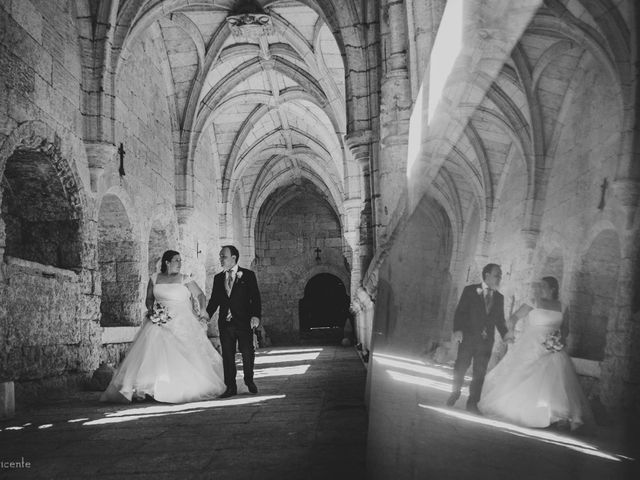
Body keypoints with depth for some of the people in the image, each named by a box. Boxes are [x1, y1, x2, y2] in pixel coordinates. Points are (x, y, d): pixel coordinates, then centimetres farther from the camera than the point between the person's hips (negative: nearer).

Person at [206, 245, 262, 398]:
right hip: (225, 323, 3)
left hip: (243, 322, -3)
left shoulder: (248, 275, 1)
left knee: (247, 353, 1)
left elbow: (255, 298, -4)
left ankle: (249, 381, 24)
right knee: (227, 355, 4)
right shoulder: (218, 278, 13)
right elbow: (214, 300, 14)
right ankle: (231, 387, 12)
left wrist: (256, 315, -17)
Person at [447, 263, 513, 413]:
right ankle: (455, 394, 25)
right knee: (460, 367, 2)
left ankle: (472, 402, 14)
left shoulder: (499, 297, 9)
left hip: (486, 340, 3)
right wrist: (457, 330, -18)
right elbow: (460, 312, -6)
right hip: (468, 337, -3)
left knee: (480, 373, 4)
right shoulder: (470, 290, -2)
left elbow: (500, 320, 12)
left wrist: (506, 334, -4)